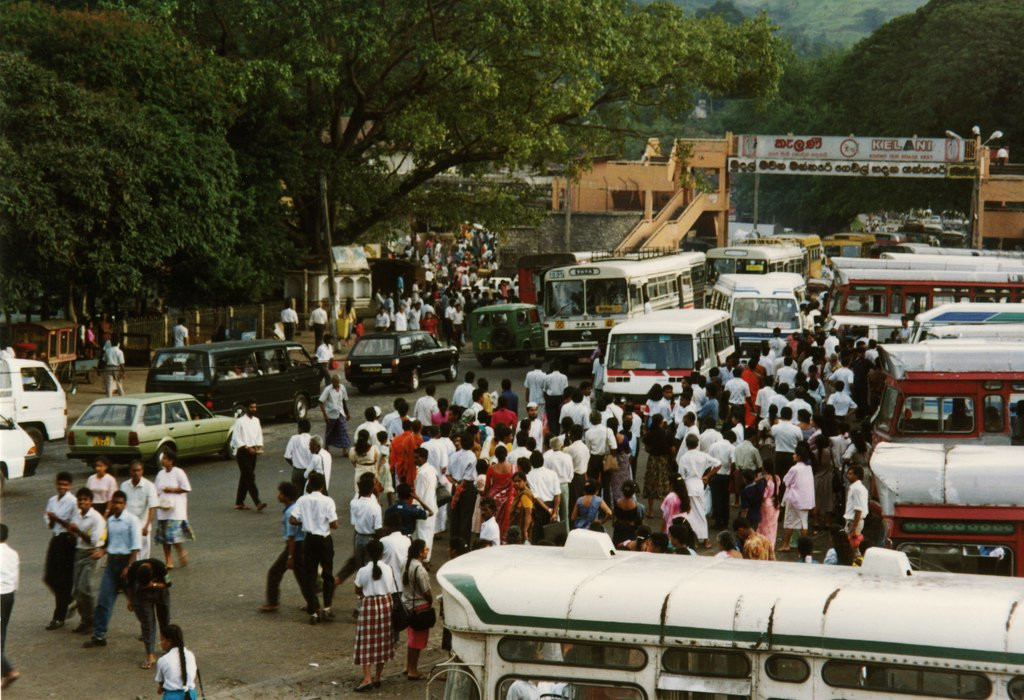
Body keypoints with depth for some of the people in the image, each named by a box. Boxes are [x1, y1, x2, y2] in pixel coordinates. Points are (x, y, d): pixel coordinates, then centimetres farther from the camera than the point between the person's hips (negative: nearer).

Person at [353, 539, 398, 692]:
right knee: (382, 642, 13)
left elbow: (357, 591, -1)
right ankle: (377, 678, 19)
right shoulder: (387, 569, -5)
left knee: (366, 643, -1)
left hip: (368, 606, -3)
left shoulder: (363, 571, -13)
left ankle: (367, 678, -12)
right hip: (385, 604, 3)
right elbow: (392, 590, 0)